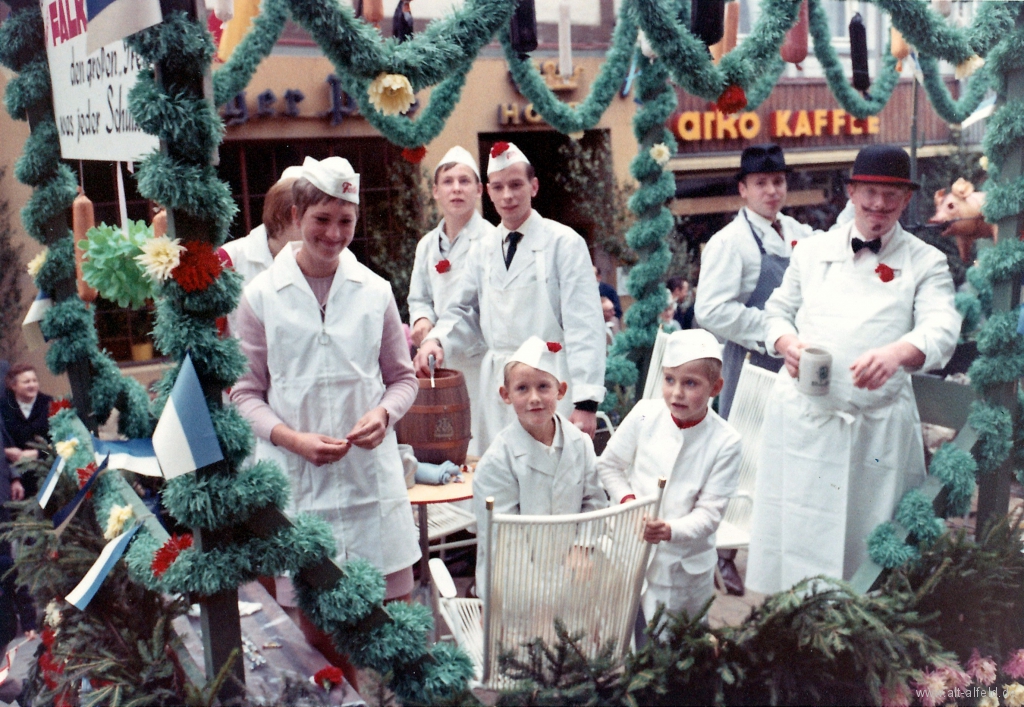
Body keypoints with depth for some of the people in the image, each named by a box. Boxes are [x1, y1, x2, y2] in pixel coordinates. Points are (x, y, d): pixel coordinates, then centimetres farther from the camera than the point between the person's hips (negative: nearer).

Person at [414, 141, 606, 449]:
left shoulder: (564, 242, -4)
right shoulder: (485, 249, 12)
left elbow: (584, 328, -9)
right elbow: (463, 310, 21)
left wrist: (586, 402, -15)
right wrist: (435, 339, -1)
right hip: (497, 386, 5)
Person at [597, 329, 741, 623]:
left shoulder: (725, 442, -12)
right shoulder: (645, 415, -8)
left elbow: (710, 513, -12)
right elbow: (609, 464, 5)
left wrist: (672, 530, -29)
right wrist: (626, 499, -13)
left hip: (683, 569, -1)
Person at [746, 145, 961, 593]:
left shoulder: (925, 263, 5)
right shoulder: (813, 251, 13)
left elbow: (941, 329, -10)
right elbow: (778, 310, 17)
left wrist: (898, 353, -32)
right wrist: (787, 343, -7)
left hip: (880, 426, -2)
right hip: (802, 418, 2)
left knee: (870, 544, 3)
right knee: (793, 534, 7)